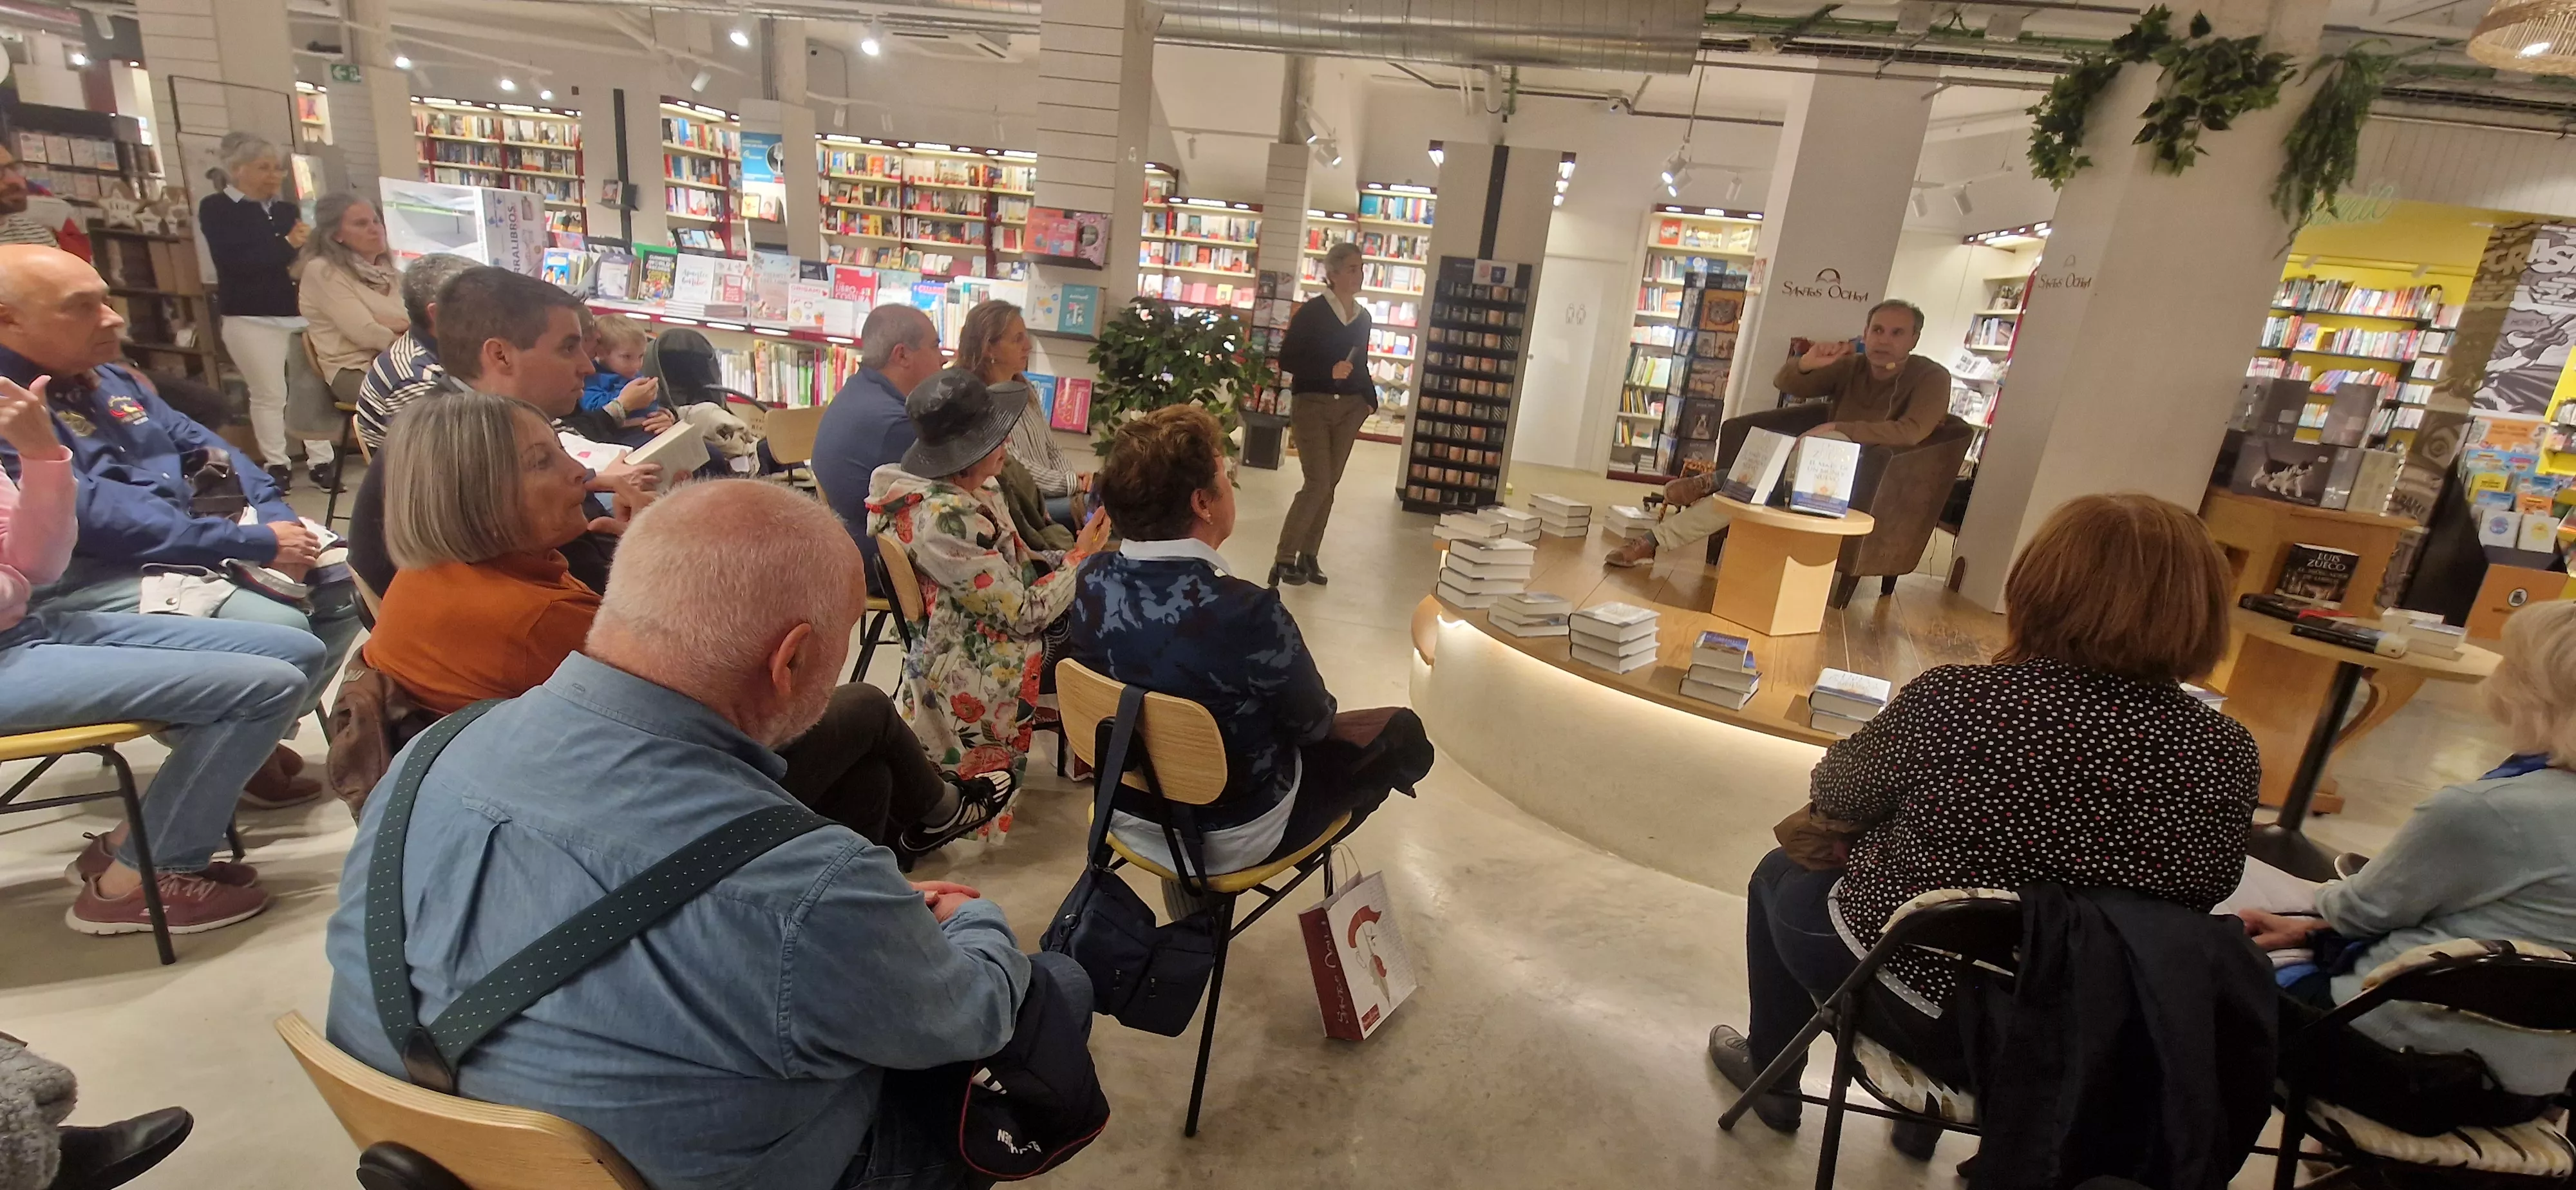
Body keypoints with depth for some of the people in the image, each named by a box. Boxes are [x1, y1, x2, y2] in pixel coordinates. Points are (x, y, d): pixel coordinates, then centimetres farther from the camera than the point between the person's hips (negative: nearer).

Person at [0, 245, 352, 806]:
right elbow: (95, 514, -25)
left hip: (199, 546, 9)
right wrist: (255, 543, -26)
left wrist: (276, 517, -5)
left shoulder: (113, 380, 14)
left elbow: (201, 447, 15)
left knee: (342, 586, 2)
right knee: (279, 630, -28)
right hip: (92, 577, -9)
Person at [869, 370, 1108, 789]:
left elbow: (1012, 567, 8)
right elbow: (1025, 614, -23)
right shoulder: (946, 518, -29)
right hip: (978, 678, -9)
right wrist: (1079, 557, -11)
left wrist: (1070, 556, -6)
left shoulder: (967, 491, 0)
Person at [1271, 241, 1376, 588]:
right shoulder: (1312, 312, -8)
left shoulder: (1363, 316, 9)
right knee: (1317, 483, -13)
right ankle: (1284, 559, -5)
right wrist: (1329, 370, -21)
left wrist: (1370, 400, 8)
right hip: (1312, 404, -6)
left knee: (1330, 484, 7)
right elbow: (1286, 359, -11)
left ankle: (1308, 557, 16)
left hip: (1349, 408, 6)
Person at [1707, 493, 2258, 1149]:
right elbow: (2194, 897, 3)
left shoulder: (1958, 700, -26)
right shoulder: (2230, 756, -14)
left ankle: (1771, 1072, 39)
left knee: (1782, 874, 25)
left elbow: (1834, 798, -10)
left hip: (1910, 1001, -4)